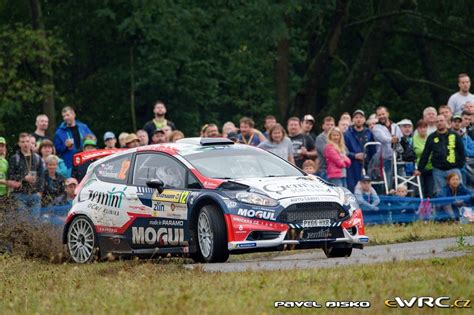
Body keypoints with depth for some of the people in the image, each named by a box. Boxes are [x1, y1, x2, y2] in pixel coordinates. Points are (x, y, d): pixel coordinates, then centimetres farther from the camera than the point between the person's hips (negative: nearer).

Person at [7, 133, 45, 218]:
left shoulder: (37, 158, 13)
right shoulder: (14, 159, 3)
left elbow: (41, 176, 10)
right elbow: (10, 177, -2)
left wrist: (39, 191, -2)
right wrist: (24, 178, -13)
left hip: (35, 194, 3)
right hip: (20, 195, -3)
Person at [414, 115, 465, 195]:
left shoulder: (455, 135, 3)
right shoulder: (431, 138, 7)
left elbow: (461, 152, 5)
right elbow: (425, 155, 8)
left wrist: (461, 165, -3)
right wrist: (420, 169, 5)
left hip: (453, 169, -1)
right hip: (438, 171, 1)